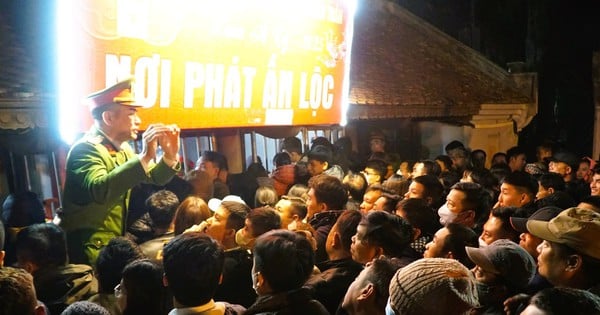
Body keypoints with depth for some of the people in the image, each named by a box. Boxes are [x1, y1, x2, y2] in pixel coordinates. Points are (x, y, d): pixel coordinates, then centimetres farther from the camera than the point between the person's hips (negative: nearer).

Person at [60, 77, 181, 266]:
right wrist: (144, 157, -37)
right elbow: (100, 191, -37)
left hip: (115, 245, 8)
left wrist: (170, 155, -4)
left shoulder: (122, 148, 8)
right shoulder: (86, 149, -18)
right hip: (88, 249, -8)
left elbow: (154, 180, 15)